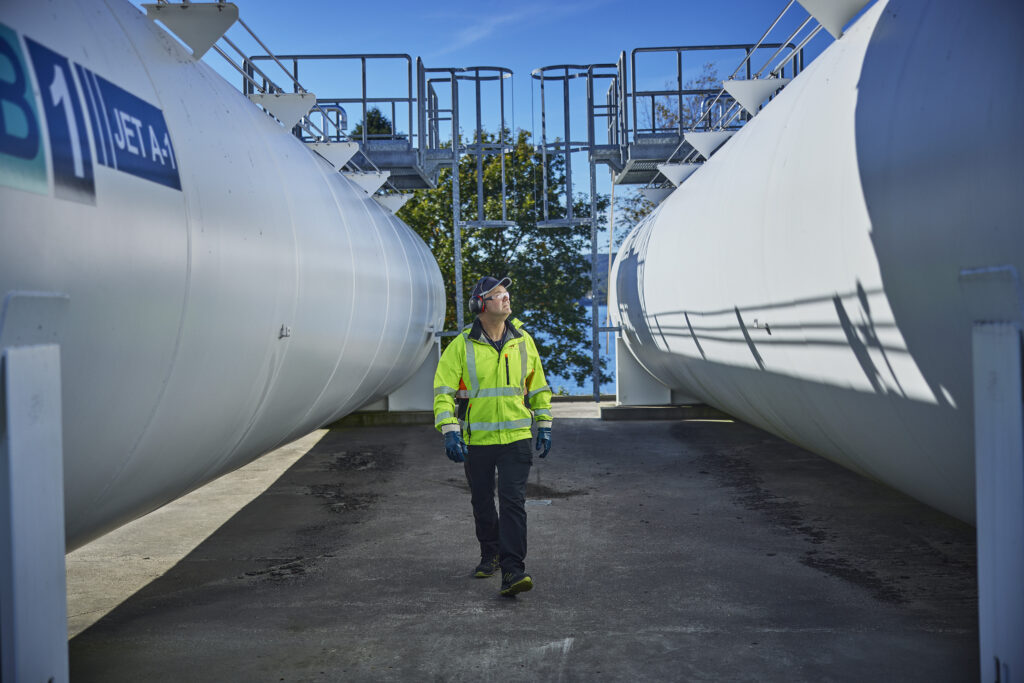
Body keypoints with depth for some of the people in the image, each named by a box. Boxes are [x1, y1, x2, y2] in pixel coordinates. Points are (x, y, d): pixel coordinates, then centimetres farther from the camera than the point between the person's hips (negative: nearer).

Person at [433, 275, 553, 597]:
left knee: (512, 500, -10)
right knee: (482, 503, 13)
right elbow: (443, 390, -8)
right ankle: (490, 555, 35)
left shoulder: (523, 341, 4)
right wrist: (450, 432, -19)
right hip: (476, 440, 0)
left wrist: (544, 426, 13)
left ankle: (513, 570, -9)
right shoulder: (461, 346, -5)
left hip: (516, 437, 0)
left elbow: (538, 386, 14)